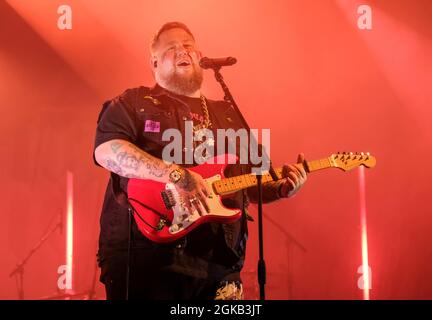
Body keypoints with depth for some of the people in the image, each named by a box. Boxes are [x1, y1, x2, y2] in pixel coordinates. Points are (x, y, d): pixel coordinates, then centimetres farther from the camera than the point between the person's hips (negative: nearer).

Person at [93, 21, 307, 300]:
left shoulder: (229, 115, 21)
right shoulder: (134, 103, 5)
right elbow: (106, 150, -14)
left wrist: (283, 189, 1)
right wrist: (176, 175, -23)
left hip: (218, 262, 5)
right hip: (145, 256, -4)